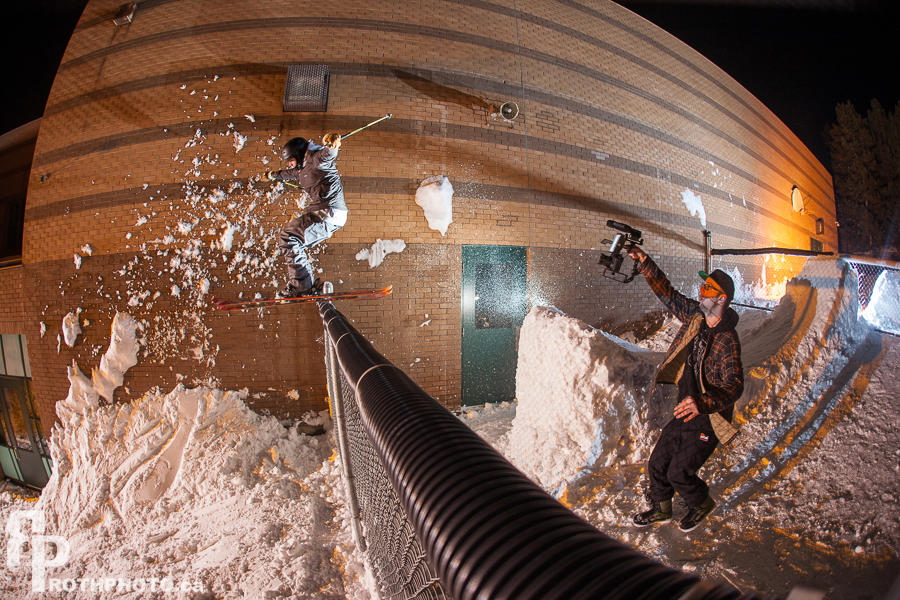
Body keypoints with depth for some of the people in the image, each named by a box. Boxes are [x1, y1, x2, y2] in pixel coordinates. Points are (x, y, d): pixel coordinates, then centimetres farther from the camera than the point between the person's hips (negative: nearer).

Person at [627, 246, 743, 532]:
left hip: (707, 420, -7)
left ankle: (701, 504, 33)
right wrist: (645, 262, -5)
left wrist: (702, 403, -50)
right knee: (657, 463, 13)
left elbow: (734, 385, -32)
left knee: (679, 473, 1)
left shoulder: (727, 341, -25)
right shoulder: (695, 316, -4)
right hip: (685, 411, 7)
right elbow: (667, 293, 4)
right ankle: (660, 509, 37)